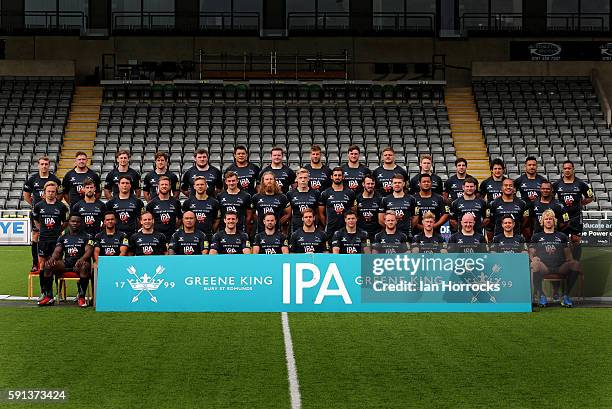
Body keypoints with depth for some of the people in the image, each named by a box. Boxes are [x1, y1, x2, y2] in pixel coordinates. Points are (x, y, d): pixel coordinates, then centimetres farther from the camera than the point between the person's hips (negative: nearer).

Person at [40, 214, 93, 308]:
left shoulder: (86, 237, 7)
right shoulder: (63, 237, 19)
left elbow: (88, 251, -7)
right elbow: (57, 251, 8)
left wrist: (82, 259, -30)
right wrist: (52, 259, -17)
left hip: (79, 263, -4)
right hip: (66, 264, 4)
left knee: (85, 266, -39)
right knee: (48, 265, -21)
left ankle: (81, 297, -32)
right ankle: (48, 297, -19)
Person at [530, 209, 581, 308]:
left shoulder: (562, 236, 27)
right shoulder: (536, 237, 24)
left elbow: (568, 254, 22)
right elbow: (531, 253, 16)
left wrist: (569, 260, -2)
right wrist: (533, 258, -8)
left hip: (560, 267, 1)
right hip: (544, 267, -1)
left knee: (575, 264, -32)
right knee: (535, 265, -39)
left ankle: (566, 295, -20)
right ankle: (541, 295, -22)